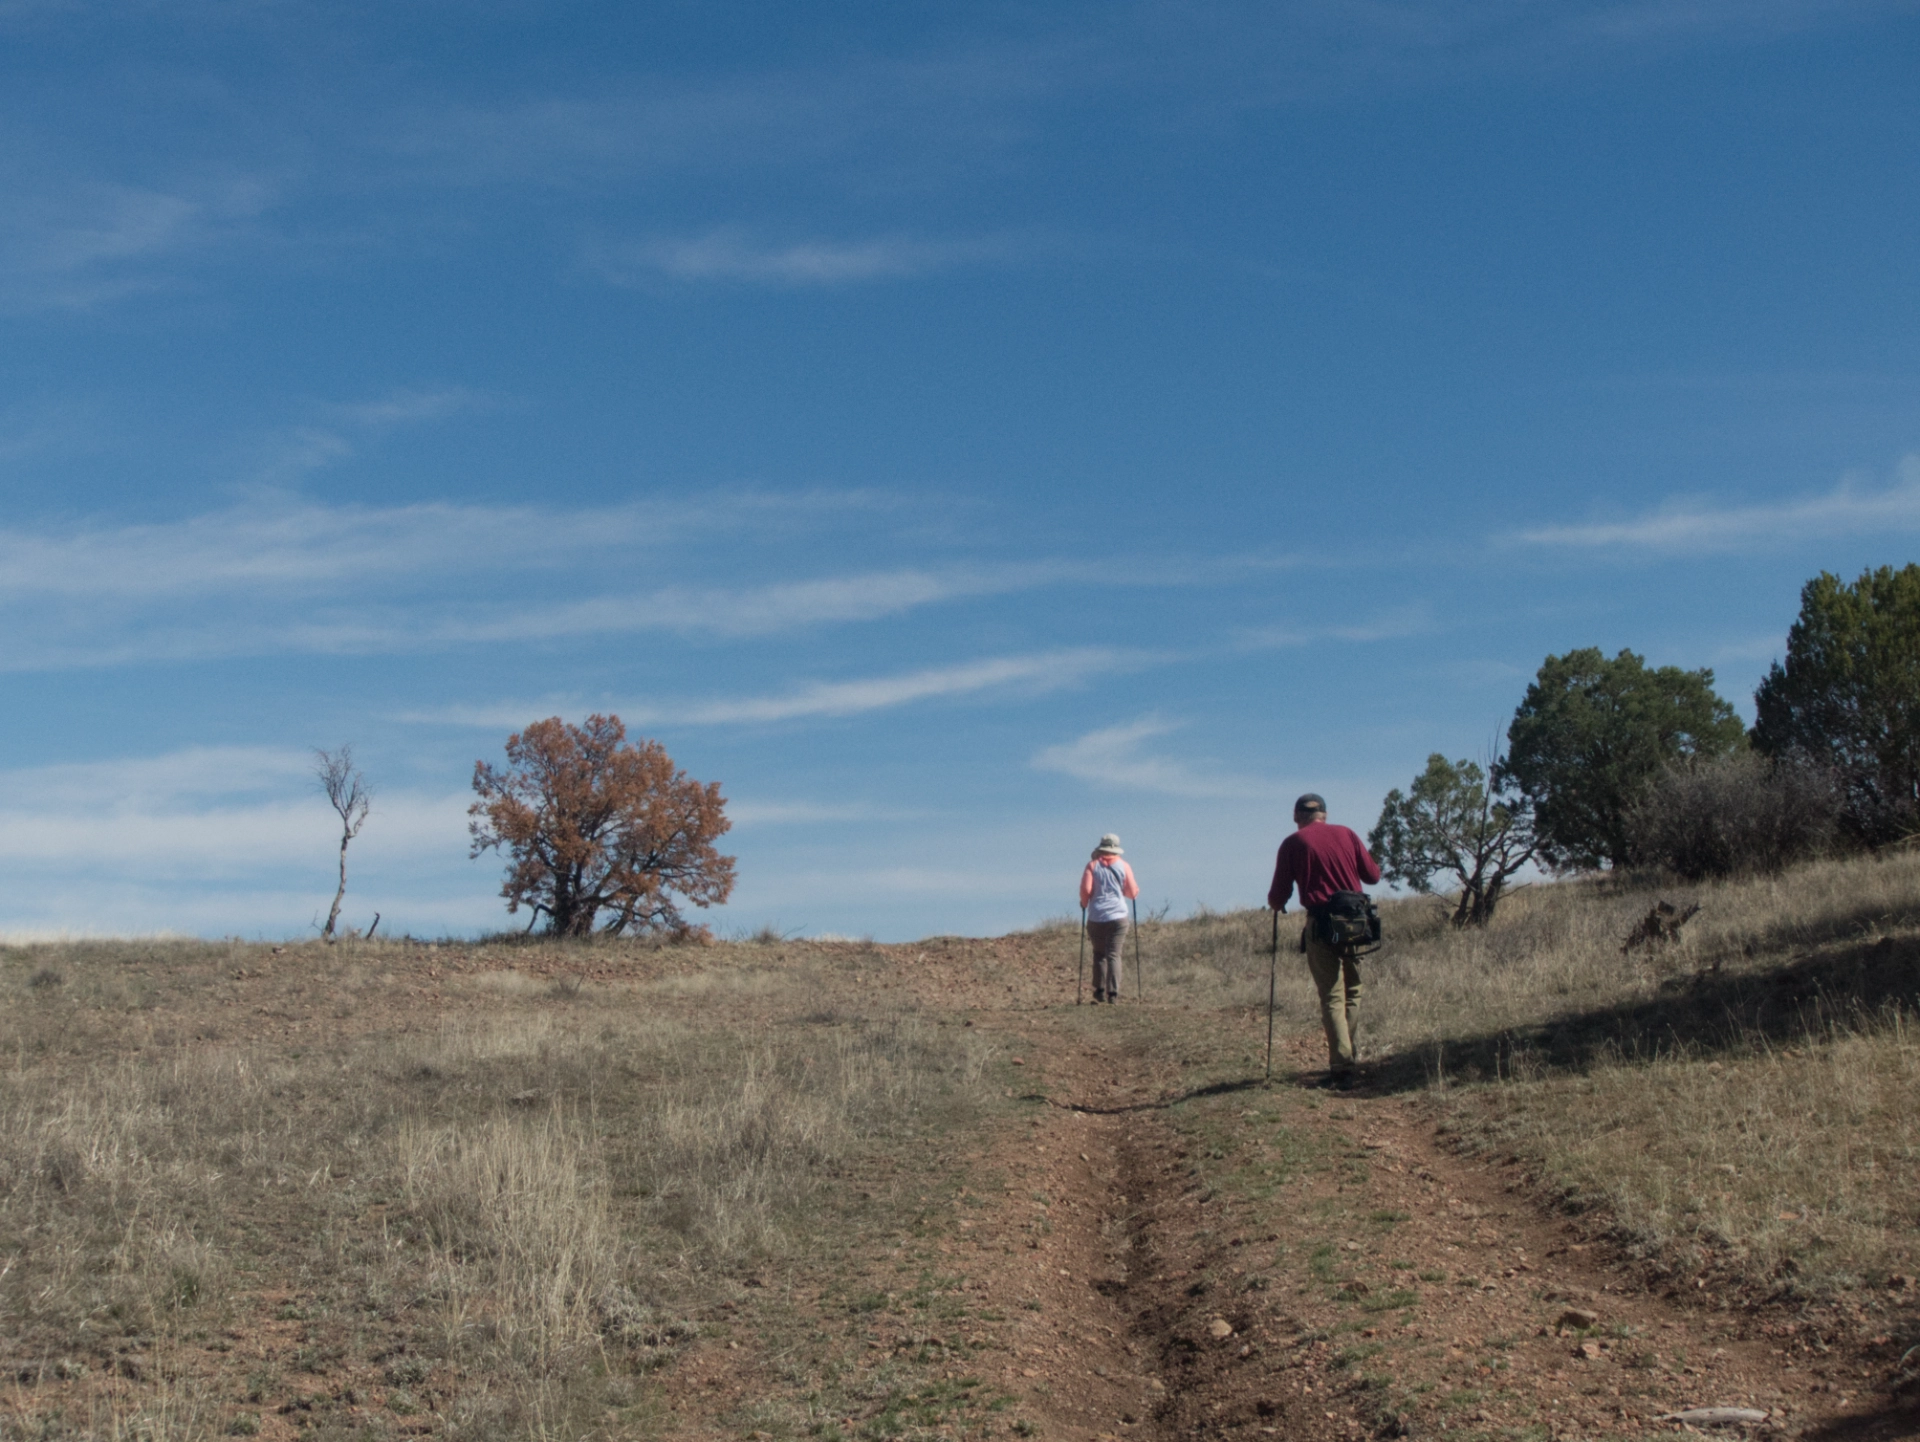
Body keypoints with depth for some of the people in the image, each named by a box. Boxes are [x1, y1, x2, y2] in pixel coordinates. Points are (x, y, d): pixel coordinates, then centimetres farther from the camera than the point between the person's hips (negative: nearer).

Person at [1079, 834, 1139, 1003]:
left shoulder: (1092, 865, 2)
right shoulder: (1124, 866, 4)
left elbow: (1085, 889, -8)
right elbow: (1132, 893, 3)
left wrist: (1084, 903, 11)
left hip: (1096, 918, 0)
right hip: (1118, 916, 0)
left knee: (1099, 954, 15)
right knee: (1114, 954, -1)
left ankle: (1100, 991, 13)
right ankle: (1113, 993, -9)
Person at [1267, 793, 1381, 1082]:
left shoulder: (1293, 844, 0)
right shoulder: (1346, 834, 8)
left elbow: (1279, 894, -1)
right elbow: (1373, 876, 11)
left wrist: (1275, 904, 21)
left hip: (1321, 925, -3)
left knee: (1332, 996, -2)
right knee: (1352, 992, 16)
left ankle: (1341, 1066, -8)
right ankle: (1348, 1056, 18)